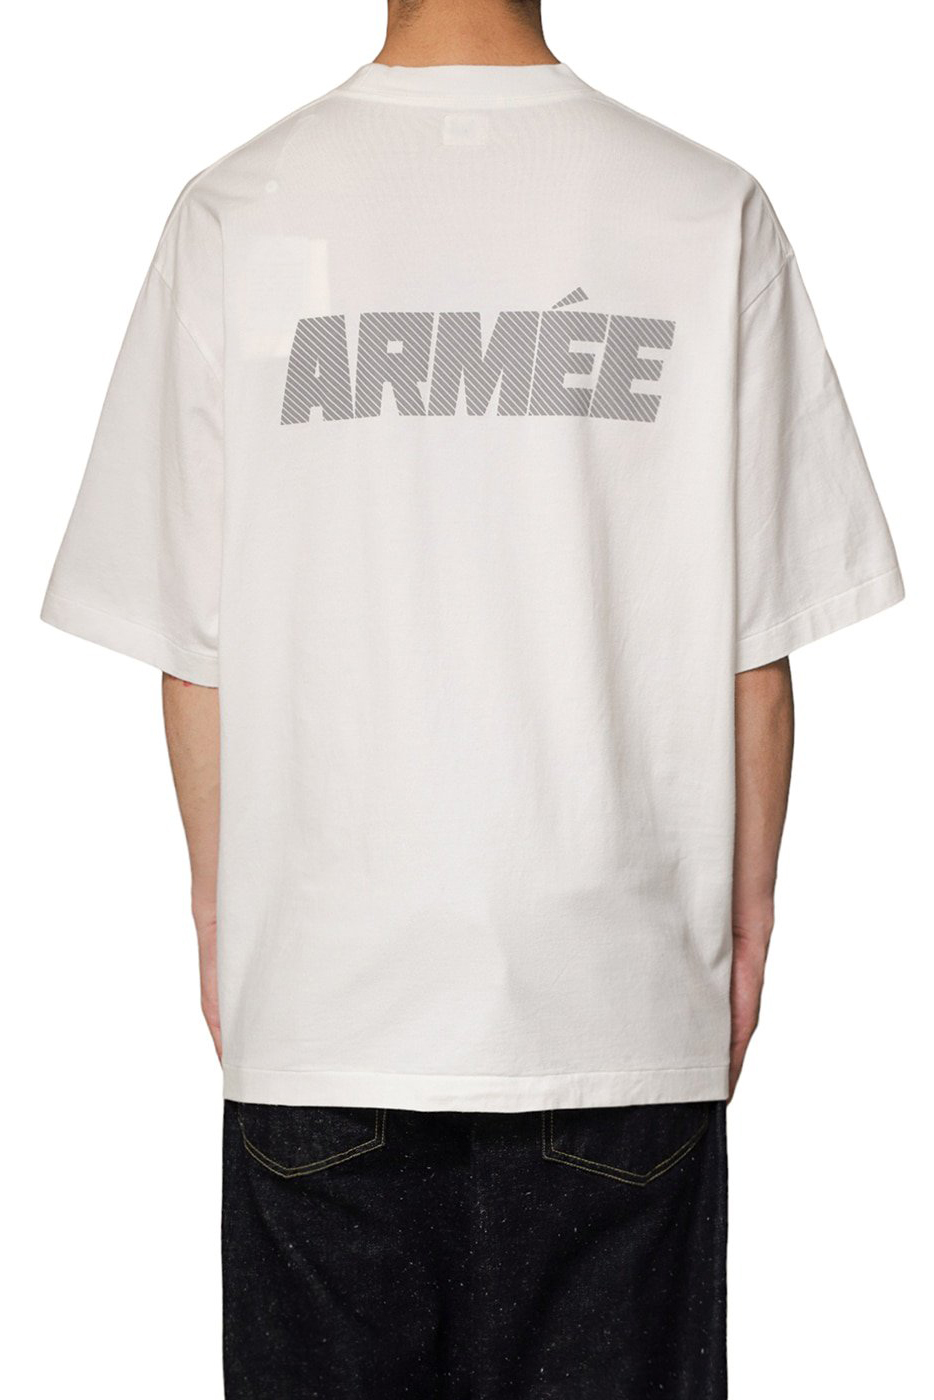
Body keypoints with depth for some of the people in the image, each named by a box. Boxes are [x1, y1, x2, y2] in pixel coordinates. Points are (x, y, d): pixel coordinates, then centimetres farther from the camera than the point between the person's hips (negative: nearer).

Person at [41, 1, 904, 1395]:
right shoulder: (713, 213, -5)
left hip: (318, 999, 0)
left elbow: (195, 652, -2)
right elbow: (757, 651, -3)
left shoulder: (236, 215, -5)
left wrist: (219, 918, 11)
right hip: (625, 992, 0)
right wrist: (746, 927, 10)